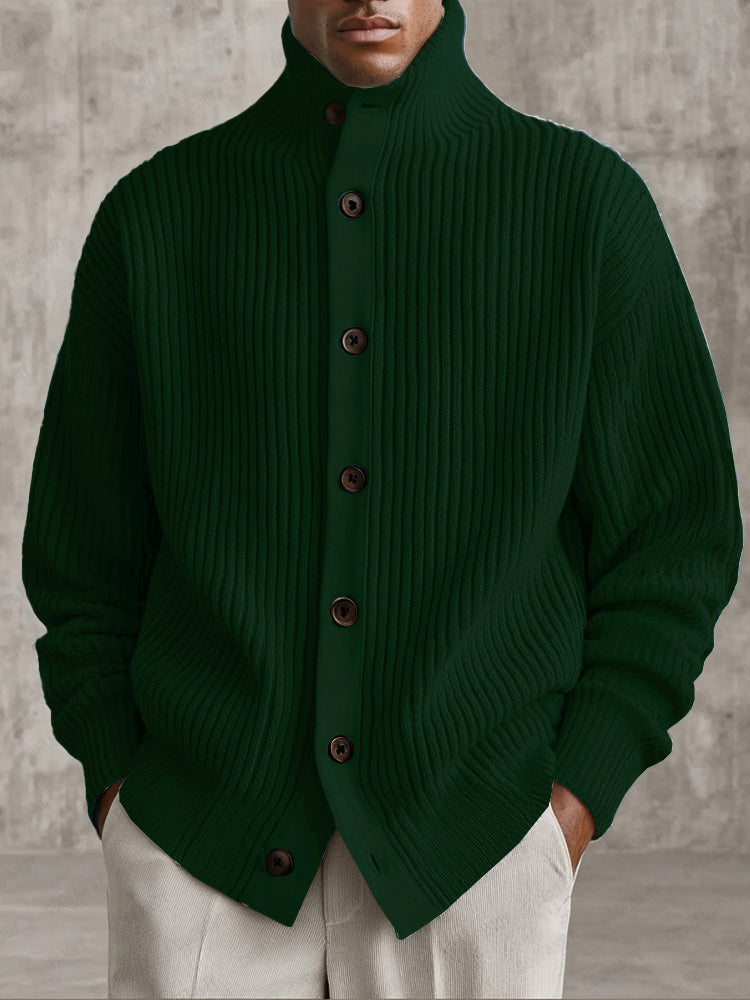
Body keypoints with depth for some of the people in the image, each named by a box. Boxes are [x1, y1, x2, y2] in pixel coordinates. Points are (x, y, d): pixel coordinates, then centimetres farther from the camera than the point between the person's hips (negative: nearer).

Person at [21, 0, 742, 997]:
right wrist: (116, 782, 2)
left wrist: (578, 793, -3)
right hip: (198, 849, 1)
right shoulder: (156, 213, 4)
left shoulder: (587, 202, 1)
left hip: (477, 845, 0)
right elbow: (82, 548, 10)